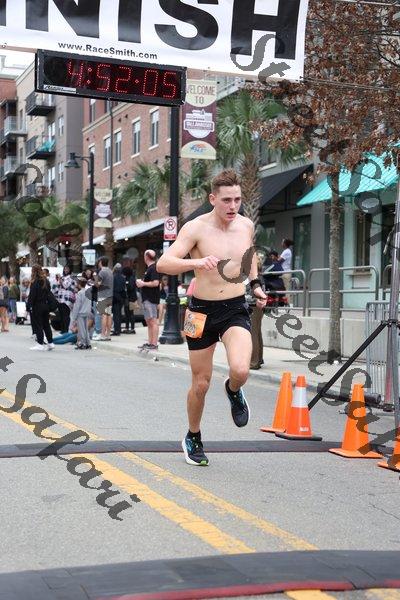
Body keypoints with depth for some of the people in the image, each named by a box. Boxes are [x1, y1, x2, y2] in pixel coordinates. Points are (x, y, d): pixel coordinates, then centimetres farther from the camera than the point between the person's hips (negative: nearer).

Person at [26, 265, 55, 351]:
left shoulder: (35, 282, -15)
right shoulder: (46, 281, 7)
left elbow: (32, 295, -16)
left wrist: (29, 306, -12)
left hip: (37, 306, -7)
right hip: (46, 305, 7)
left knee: (38, 325, 0)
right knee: (46, 324, 13)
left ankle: (40, 343, 1)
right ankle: (50, 343, 14)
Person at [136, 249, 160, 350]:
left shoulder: (153, 268, -13)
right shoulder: (149, 268, 19)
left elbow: (155, 283, -23)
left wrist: (143, 283, -14)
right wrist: (141, 283, 11)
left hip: (151, 299, -11)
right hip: (146, 299, 11)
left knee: (153, 321, -10)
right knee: (149, 322, 13)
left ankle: (154, 344, -12)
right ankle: (150, 343, 18)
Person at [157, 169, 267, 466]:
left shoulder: (247, 226, 1)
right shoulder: (196, 228, -14)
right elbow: (163, 264, -24)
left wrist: (255, 283, 11)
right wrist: (196, 262, -39)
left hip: (236, 309, 2)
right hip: (203, 311, -2)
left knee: (240, 370, -24)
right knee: (201, 384, 8)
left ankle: (234, 391, 15)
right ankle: (193, 438, 34)